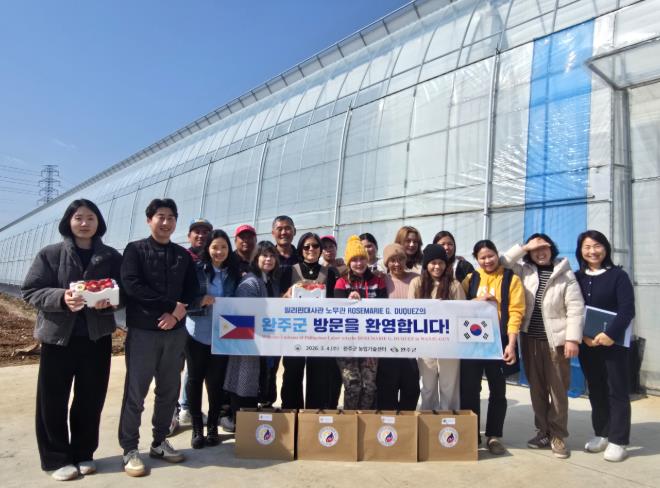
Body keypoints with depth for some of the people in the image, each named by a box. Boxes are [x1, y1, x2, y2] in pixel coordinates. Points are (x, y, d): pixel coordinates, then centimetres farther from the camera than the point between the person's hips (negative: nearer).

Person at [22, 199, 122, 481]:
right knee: (52, 401, 5)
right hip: (58, 336, -1)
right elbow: (30, 291, -4)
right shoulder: (50, 254, 0)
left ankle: (84, 454, 26)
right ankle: (57, 458, 22)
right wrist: (61, 298, -21)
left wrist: (108, 301, -17)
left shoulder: (111, 257, 4)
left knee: (91, 399, 9)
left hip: (97, 337, 1)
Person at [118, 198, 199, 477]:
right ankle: (130, 449, 15)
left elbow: (193, 290, 8)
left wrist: (177, 314, -11)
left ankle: (159, 442, 25)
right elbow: (132, 285, -12)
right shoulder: (135, 250, 1)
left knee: (169, 391, 10)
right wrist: (173, 304, -13)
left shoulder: (183, 255, 12)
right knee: (136, 392, 1)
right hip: (143, 331, -4)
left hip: (175, 332, 4)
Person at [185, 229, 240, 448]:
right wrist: (200, 301, -21)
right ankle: (197, 428, 20)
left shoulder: (234, 272, 5)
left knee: (216, 381, 6)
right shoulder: (197, 269, -4)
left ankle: (213, 426, 22)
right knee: (195, 379, 6)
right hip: (197, 334, -1)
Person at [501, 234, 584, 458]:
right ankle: (543, 431, 22)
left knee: (558, 389, 2)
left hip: (555, 340, -3)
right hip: (530, 339, 3)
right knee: (536, 388, 10)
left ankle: (558, 435, 14)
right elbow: (501, 263, -1)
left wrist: (572, 338, -13)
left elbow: (576, 308, -6)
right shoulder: (524, 270, 7)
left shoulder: (565, 273, -2)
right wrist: (524, 247, -5)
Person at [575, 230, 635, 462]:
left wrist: (610, 334, -23)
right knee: (595, 390, 12)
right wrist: (582, 335, -11)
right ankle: (601, 434, 25)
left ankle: (618, 441, 11)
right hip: (586, 344, 4)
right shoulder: (576, 278, 6)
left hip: (613, 343, -4)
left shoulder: (618, 276, -3)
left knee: (617, 391, 2)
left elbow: (627, 310, -12)